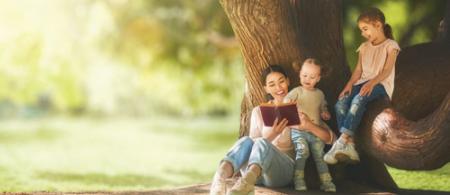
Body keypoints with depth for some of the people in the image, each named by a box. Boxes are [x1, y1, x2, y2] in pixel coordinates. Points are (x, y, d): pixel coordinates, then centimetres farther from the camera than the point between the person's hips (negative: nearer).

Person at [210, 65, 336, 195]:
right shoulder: (259, 111, 22)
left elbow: (329, 138, 7)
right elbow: (253, 146, 11)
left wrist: (309, 125, -15)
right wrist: (272, 135, -10)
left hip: (284, 168, -2)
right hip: (255, 172, 2)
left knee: (262, 144, -35)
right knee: (247, 141, -32)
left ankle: (246, 182, -68)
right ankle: (220, 178, -62)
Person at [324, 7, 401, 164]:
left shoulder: (390, 45, 0)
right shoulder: (364, 47, 20)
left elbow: (387, 71, -12)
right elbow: (358, 70, 13)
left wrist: (372, 82, -28)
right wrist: (350, 84, -6)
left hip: (381, 83, -6)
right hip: (364, 82, 6)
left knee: (358, 100, -37)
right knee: (341, 103, -24)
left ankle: (342, 141, -44)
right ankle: (349, 145, -37)